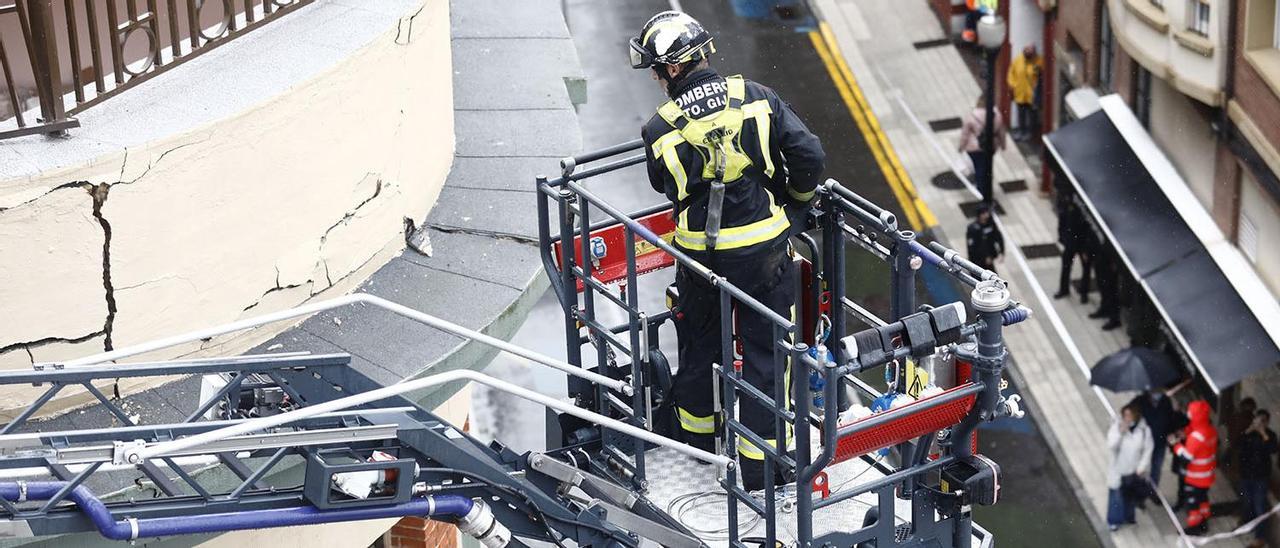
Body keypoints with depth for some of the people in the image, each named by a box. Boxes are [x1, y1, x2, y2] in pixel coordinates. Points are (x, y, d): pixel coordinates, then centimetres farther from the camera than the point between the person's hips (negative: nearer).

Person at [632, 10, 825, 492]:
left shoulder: (660, 130, -8)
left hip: (699, 254, 0)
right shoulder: (757, 98, -7)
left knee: (700, 343, 24)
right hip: (763, 249, 0)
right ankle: (760, 467, 11)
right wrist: (796, 196, 11)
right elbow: (809, 155, -9)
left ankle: (698, 432, 43)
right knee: (764, 352, 8)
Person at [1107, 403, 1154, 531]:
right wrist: (1120, 432, -31)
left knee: (1132, 495, 20)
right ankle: (1114, 520, 24)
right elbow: (1111, 445, -21)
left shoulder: (1144, 429, -14)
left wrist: (1142, 467, -11)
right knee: (1117, 496, 7)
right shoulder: (1116, 427, -14)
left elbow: (1148, 449, -7)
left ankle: (1128, 516, 42)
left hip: (1136, 471, 2)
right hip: (1119, 470, -2)